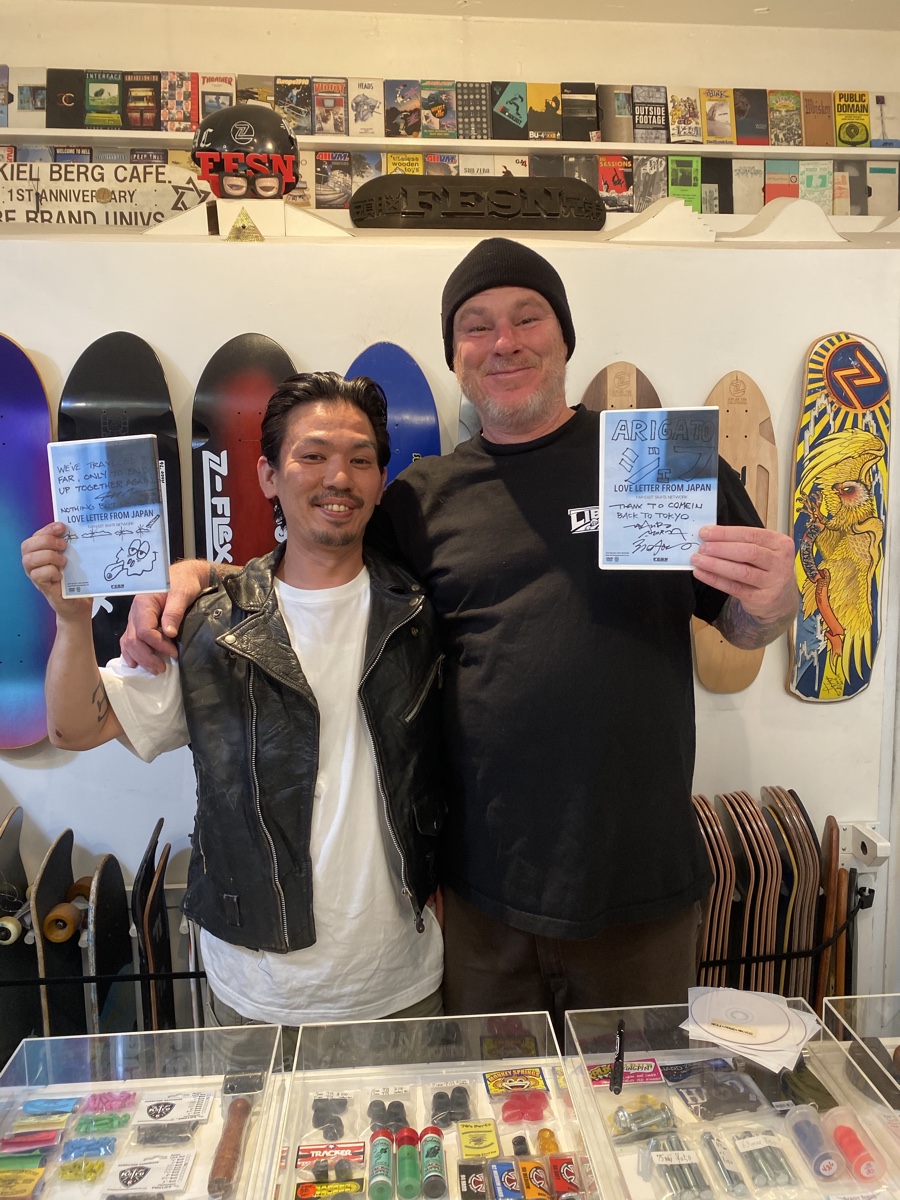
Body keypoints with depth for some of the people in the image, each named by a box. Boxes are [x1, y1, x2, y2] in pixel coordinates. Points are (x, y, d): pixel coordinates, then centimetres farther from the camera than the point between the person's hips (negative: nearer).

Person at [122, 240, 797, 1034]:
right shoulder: (422, 498, 1)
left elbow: (745, 630, 4)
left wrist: (773, 601, -18)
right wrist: (196, 575, -5)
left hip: (640, 884, 0)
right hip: (485, 888, 1)